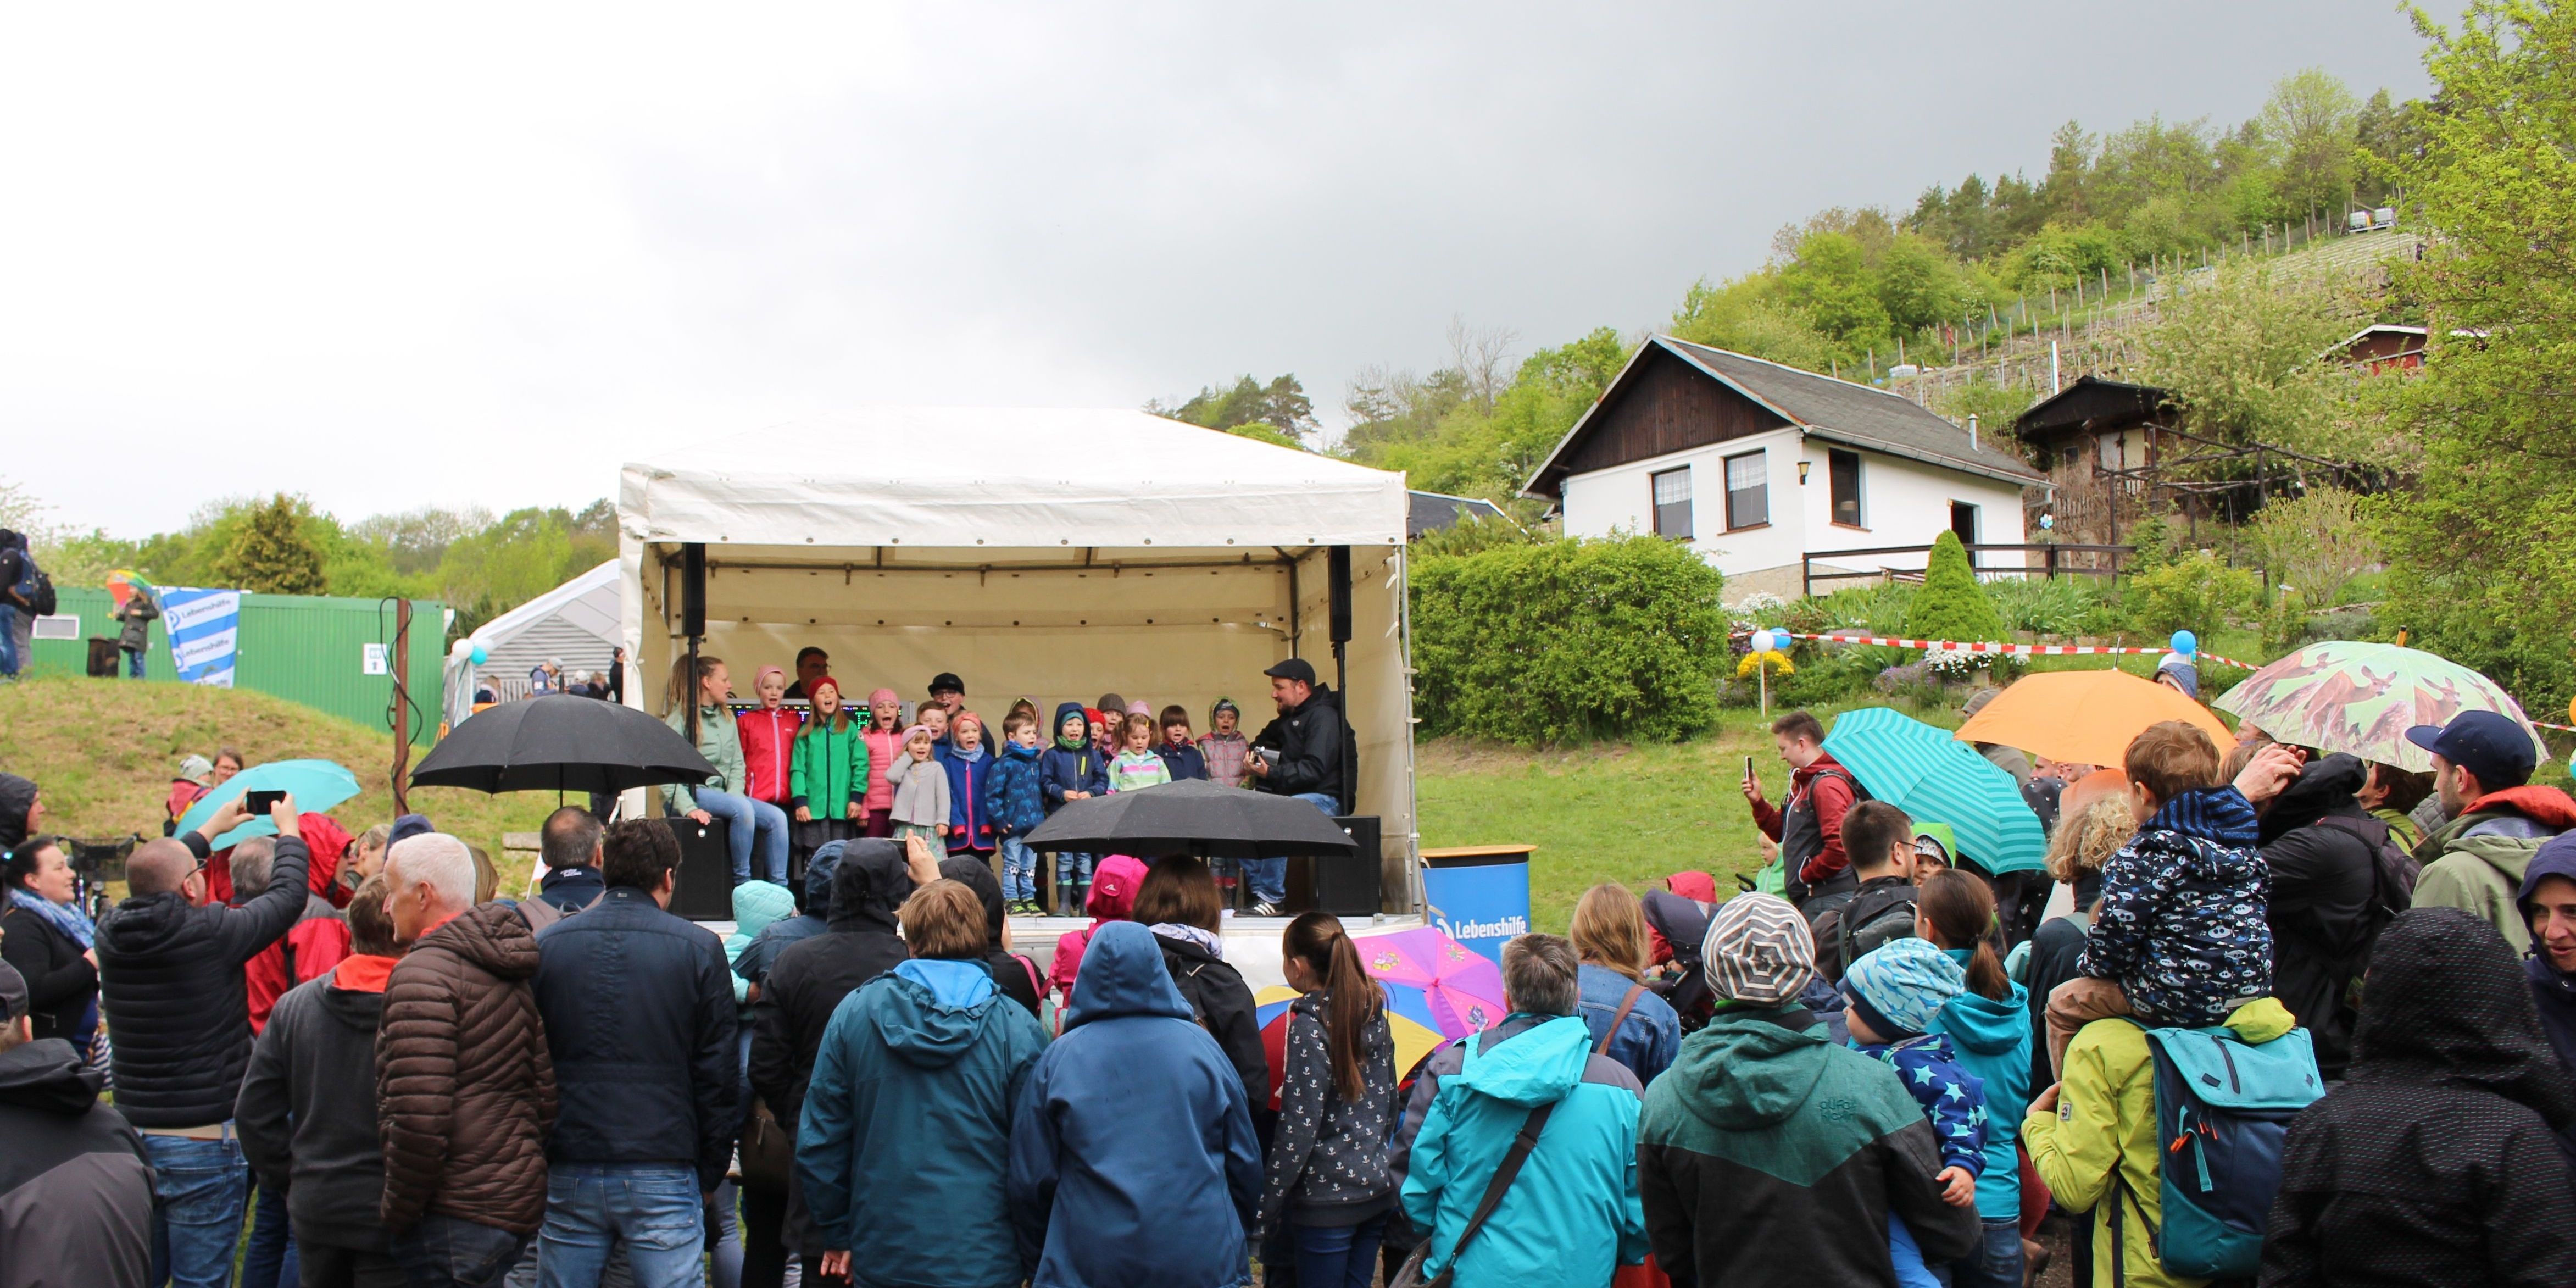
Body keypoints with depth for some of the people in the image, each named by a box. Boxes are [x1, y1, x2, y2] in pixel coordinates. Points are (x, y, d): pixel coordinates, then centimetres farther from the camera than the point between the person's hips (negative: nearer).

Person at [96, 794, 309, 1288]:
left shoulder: (111, 932, -2)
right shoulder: (211, 932, -18)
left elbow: (149, 883, 21)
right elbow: (287, 895, -3)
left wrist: (210, 829, 33)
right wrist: (288, 829, 16)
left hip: (132, 1135, 6)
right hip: (204, 1142, -6)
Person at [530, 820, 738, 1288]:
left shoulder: (546, 945, 5)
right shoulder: (698, 949, -3)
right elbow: (719, 1077, -1)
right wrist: (710, 1177, 8)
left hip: (567, 1177, 3)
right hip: (662, 1176, -3)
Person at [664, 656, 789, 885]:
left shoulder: (727, 718, 16)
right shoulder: (678, 720, -5)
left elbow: (738, 765, 12)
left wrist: (733, 795, -8)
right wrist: (689, 808, -25)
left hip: (722, 795, 7)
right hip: (690, 793, -7)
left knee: (777, 817, -13)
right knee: (742, 808, -33)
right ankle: (742, 884, -23)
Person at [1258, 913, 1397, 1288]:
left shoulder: (1309, 1027, -17)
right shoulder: (1373, 1015, 4)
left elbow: (1298, 1130, -18)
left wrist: (1263, 1210, -13)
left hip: (1327, 1199, -7)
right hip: (1377, 1190, 7)